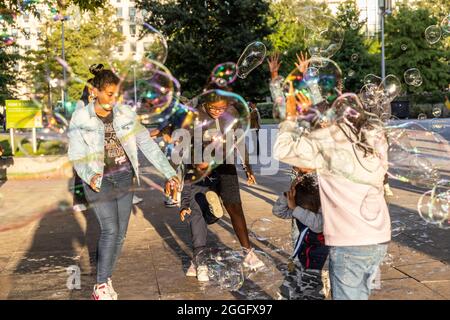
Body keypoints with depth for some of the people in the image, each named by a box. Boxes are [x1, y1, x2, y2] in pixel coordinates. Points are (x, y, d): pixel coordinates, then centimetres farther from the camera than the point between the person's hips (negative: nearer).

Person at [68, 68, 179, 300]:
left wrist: (169, 173, -6)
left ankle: (106, 279, 22)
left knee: (120, 233, 6)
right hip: (99, 181, -3)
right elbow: (77, 156, -7)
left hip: (124, 177, 4)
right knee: (110, 230, -14)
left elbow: (147, 145, -1)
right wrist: (90, 176, -28)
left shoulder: (125, 114, -2)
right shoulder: (80, 119, -8)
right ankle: (101, 287, -3)